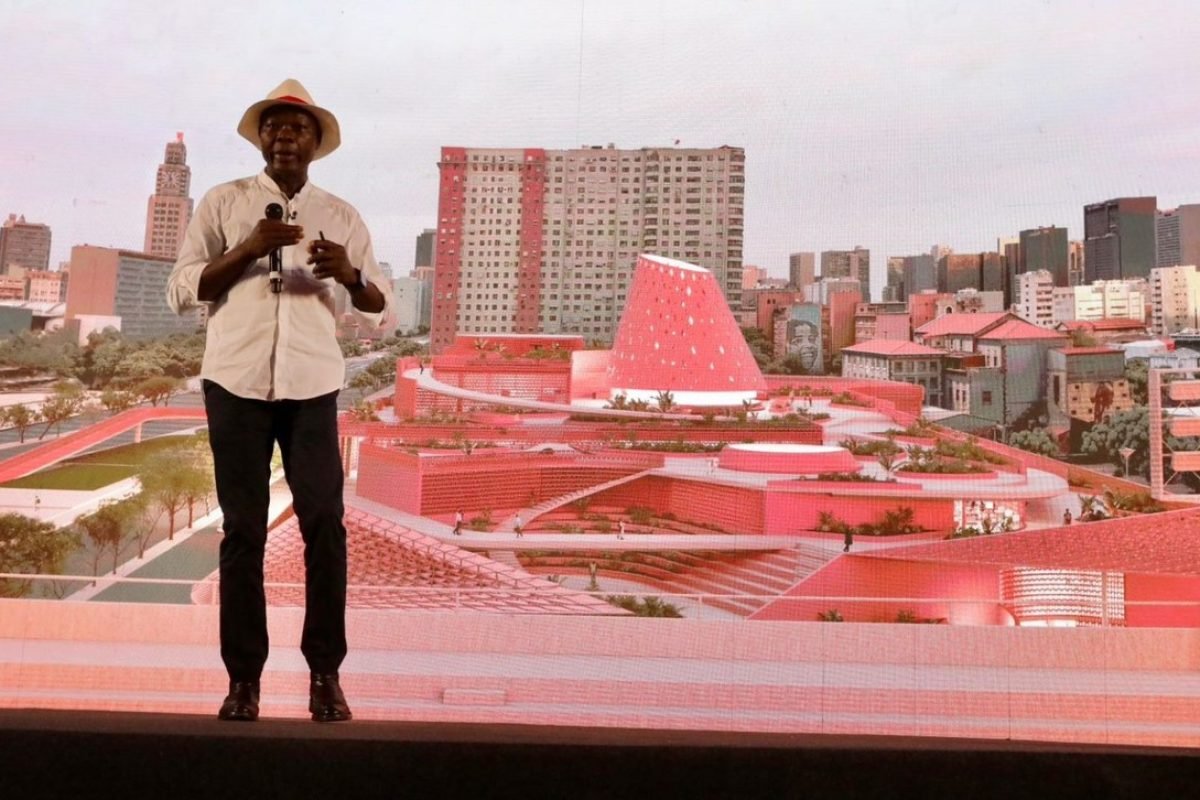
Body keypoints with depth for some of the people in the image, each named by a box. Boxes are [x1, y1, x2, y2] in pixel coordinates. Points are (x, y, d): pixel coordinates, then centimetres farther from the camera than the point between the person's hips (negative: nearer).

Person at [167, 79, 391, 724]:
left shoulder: (341, 215, 13)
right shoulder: (223, 203, 10)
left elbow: (380, 309, 11)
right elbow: (180, 292, 3)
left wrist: (349, 273, -10)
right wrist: (248, 249, -10)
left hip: (312, 385, 1)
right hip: (236, 382, 0)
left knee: (325, 524, -5)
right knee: (243, 530, 2)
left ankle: (325, 674, 7)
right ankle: (243, 677, 11)